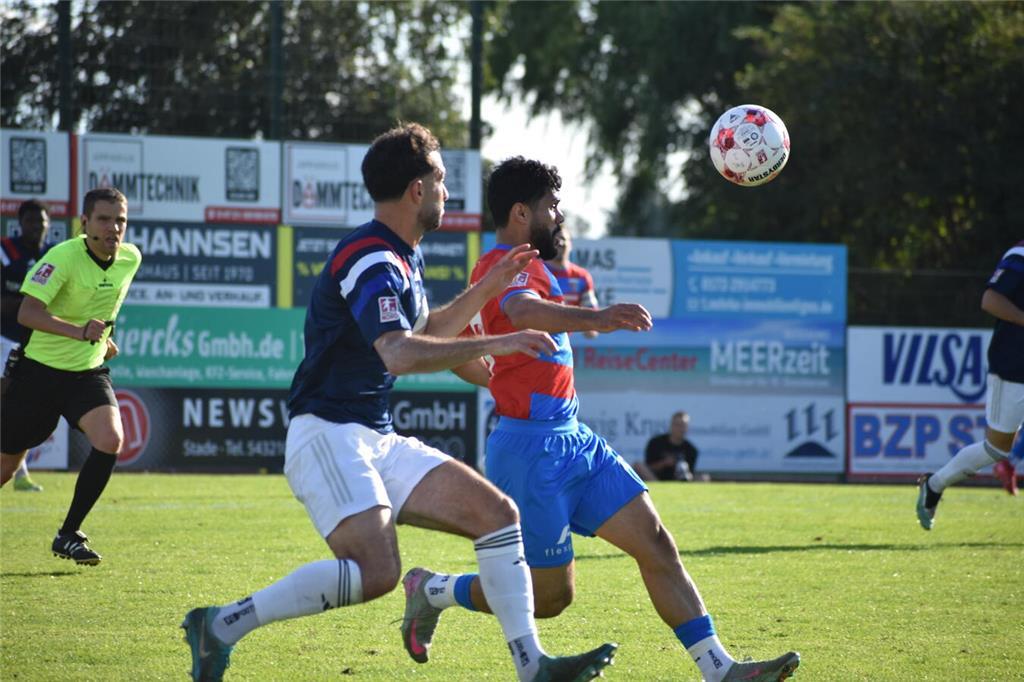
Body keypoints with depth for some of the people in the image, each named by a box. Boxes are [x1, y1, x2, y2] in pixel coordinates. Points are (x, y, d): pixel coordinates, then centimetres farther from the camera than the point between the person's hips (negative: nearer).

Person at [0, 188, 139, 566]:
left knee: (110, 440, -22)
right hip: (41, 368, -4)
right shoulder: (64, 257, -22)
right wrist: (78, 331, -44)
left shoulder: (131, 259, -3)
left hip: (89, 371, 4)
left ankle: (68, 535, -8)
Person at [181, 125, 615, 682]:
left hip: (379, 441, 10)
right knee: (376, 571, -27)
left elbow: (425, 333, 35)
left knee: (497, 513, 1)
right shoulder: (370, 261, -16)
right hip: (328, 435, -10)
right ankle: (222, 624, -16)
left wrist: (487, 289, 25)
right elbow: (400, 354, -31)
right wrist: (494, 345, -29)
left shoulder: (402, 258, 17)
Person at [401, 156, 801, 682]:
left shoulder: (496, 267, 17)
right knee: (551, 595, -2)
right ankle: (434, 590, 20)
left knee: (656, 544, -1)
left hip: (572, 440, 10)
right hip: (533, 446, -10)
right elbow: (522, 311, -41)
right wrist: (593, 318, -58)